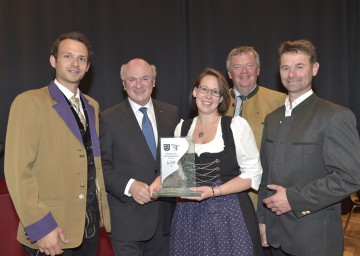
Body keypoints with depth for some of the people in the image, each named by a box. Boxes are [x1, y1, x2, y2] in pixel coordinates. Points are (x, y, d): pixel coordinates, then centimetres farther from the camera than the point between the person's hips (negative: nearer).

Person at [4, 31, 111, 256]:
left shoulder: (92, 106, 11)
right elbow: (18, 170, -15)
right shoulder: (30, 102, -10)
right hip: (52, 230, -6)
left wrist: (102, 209, 10)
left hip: (91, 223, 6)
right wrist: (40, 226, -19)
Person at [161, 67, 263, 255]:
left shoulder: (236, 125, -6)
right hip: (190, 214, 4)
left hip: (229, 213, -3)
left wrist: (214, 191, -17)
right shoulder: (182, 128, 6)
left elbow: (253, 174, -7)